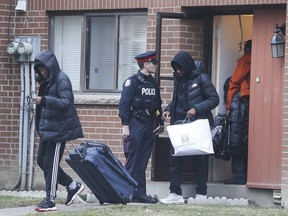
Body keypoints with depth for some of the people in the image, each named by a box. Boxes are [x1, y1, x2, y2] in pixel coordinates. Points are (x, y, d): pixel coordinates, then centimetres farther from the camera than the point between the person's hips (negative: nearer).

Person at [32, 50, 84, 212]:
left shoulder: (62, 80, -14)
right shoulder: (46, 81, 12)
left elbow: (66, 102, -25)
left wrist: (44, 100, -32)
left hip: (59, 129, -9)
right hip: (48, 128, 9)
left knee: (50, 164, -6)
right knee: (41, 160, 12)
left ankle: (50, 200, 3)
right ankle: (73, 186, 23)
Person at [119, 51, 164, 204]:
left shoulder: (153, 83, 15)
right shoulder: (132, 82, -8)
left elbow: (157, 104, 23)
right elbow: (124, 104, -13)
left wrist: (161, 123, 19)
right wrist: (125, 126, -17)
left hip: (148, 126, 7)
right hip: (135, 125, -7)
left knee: (142, 162, 7)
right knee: (132, 162, -8)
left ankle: (140, 193, 9)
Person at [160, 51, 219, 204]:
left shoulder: (201, 78, -8)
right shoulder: (178, 79, 10)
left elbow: (214, 99, -10)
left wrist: (196, 109, -20)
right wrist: (168, 110, 3)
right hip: (180, 123, 6)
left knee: (200, 159, 3)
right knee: (174, 158, 0)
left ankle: (201, 194, 11)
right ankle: (175, 194, 4)